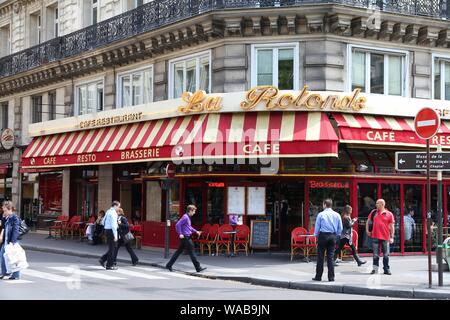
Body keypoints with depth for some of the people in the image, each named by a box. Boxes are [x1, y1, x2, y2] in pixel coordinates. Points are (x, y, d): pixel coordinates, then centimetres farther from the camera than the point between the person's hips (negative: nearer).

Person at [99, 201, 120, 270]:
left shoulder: (108, 211, 14)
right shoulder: (113, 213, -16)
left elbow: (103, 222, 21)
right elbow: (113, 225, -21)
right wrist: (115, 235, -21)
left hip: (106, 230, 9)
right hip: (111, 231, -9)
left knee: (113, 247, 17)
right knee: (112, 248, -1)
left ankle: (102, 259, 13)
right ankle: (109, 265, 5)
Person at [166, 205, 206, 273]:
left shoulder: (188, 217, 16)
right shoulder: (185, 217, -16)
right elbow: (177, 225, -22)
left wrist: (196, 231, 22)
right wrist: (180, 234, -21)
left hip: (187, 237, 10)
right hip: (185, 237, -10)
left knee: (179, 251, 12)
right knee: (191, 252, -4)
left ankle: (169, 265, 15)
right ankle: (198, 268, 1)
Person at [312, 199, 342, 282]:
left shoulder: (321, 214, -6)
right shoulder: (336, 215, 5)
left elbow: (317, 227, -2)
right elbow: (340, 228, 7)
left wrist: (316, 235, 12)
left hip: (323, 235, -3)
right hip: (333, 236, 3)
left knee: (320, 257, 2)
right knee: (331, 257, 5)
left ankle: (318, 276, 5)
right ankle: (331, 277, 4)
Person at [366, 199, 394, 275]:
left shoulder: (389, 214, -1)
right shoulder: (374, 212, 7)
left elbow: (391, 226, -1)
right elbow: (368, 221, 19)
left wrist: (391, 237, -5)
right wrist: (367, 230, 11)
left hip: (385, 237, -2)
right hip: (375, 237, 2)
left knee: (386, 255, 4)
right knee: (375, 254, 5)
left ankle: (386, 269, 13)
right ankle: (375, 269, 11)